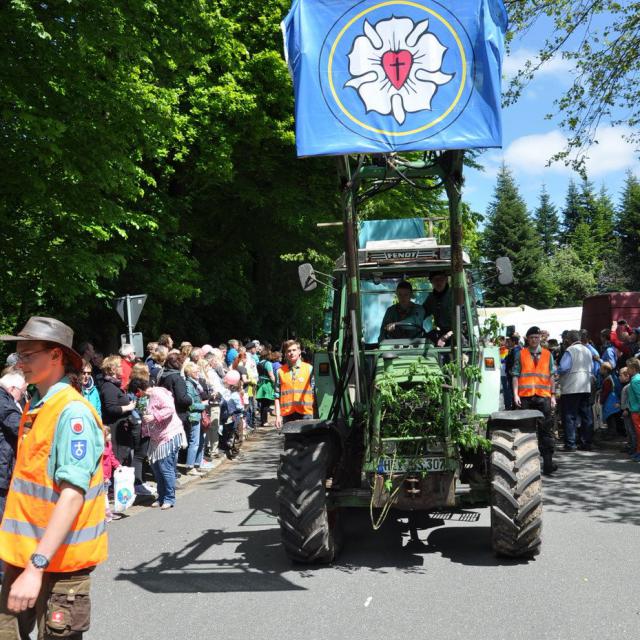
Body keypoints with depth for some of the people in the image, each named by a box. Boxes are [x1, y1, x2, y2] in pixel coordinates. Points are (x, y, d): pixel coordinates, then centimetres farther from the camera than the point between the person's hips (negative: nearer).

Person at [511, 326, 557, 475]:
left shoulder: (547, 354, 11)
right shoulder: (521, 354, 8)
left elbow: (551, 376, 11)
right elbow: (516, 375, 5)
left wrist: (553, 396, 5)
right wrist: (515, 394, -4)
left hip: (543, 396, 0)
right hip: (525, 396, 0)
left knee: (546, 429, -4)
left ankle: (548, 463, -5)